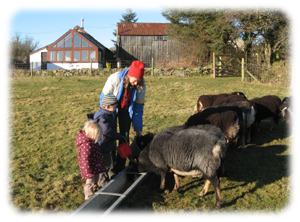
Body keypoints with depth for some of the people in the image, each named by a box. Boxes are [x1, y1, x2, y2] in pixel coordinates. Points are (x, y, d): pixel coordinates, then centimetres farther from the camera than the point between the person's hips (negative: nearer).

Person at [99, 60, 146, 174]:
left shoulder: (141, 86, -22)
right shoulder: (114, 79, -31)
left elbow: (138, 108, -10)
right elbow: (103, 99, -18)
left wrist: (138, 128, -8)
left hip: (126, 110, 2)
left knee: (125, 137, -2)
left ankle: (120, 168, 9)